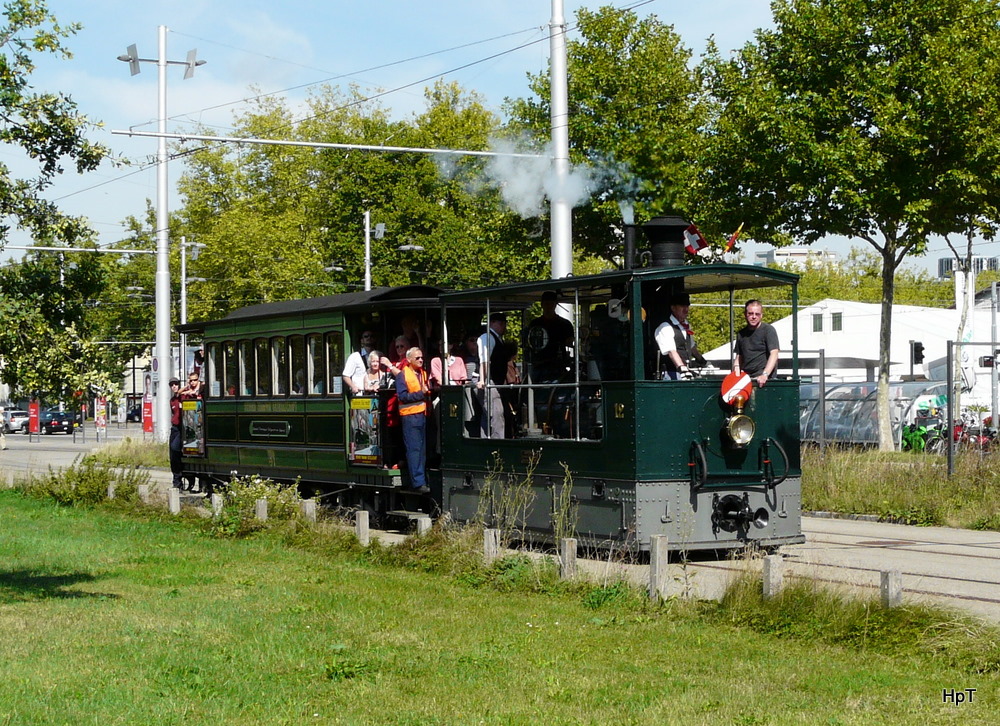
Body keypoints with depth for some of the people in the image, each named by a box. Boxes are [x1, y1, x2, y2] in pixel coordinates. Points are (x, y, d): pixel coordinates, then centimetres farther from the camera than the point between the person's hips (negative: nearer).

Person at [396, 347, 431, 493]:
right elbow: (402, 396, -12)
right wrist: (421, 394, -15)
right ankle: (418, 482, -12)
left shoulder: (423, 374, 18)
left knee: (422, 449, 9)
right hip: (410, 415, -7)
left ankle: (422, 480, 15)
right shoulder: (403, 375, -4)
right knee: (414, 449, -9)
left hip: (423, 414, 7)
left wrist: (428, 391, 5)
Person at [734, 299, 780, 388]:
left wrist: (765, 374, -20)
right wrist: (736, 368, 4)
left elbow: (774, 354, -8)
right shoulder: (741, 334, 18)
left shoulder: (768, 330, 2)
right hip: (745, 378, 5)